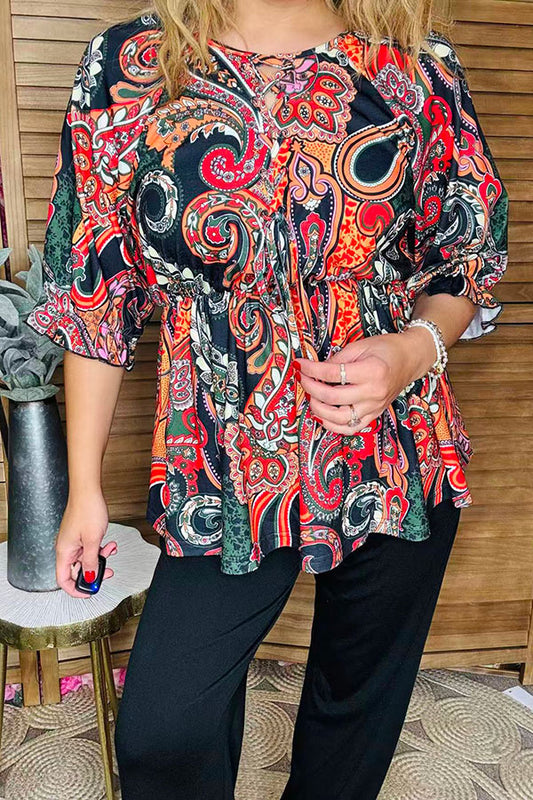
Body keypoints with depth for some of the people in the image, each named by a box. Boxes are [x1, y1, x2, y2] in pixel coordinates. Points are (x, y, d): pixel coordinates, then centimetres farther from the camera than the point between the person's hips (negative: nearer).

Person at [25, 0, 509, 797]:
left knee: (359, 702, 20)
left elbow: (469, 258, 8)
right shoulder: (125, 64, -3)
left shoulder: (420, 65, -2)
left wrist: (417, 346, -15)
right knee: (159, 735, 3)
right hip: (225, 479, 0)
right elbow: (96, 293, 0)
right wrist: (84, 485, 1)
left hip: (400, 460, 2)